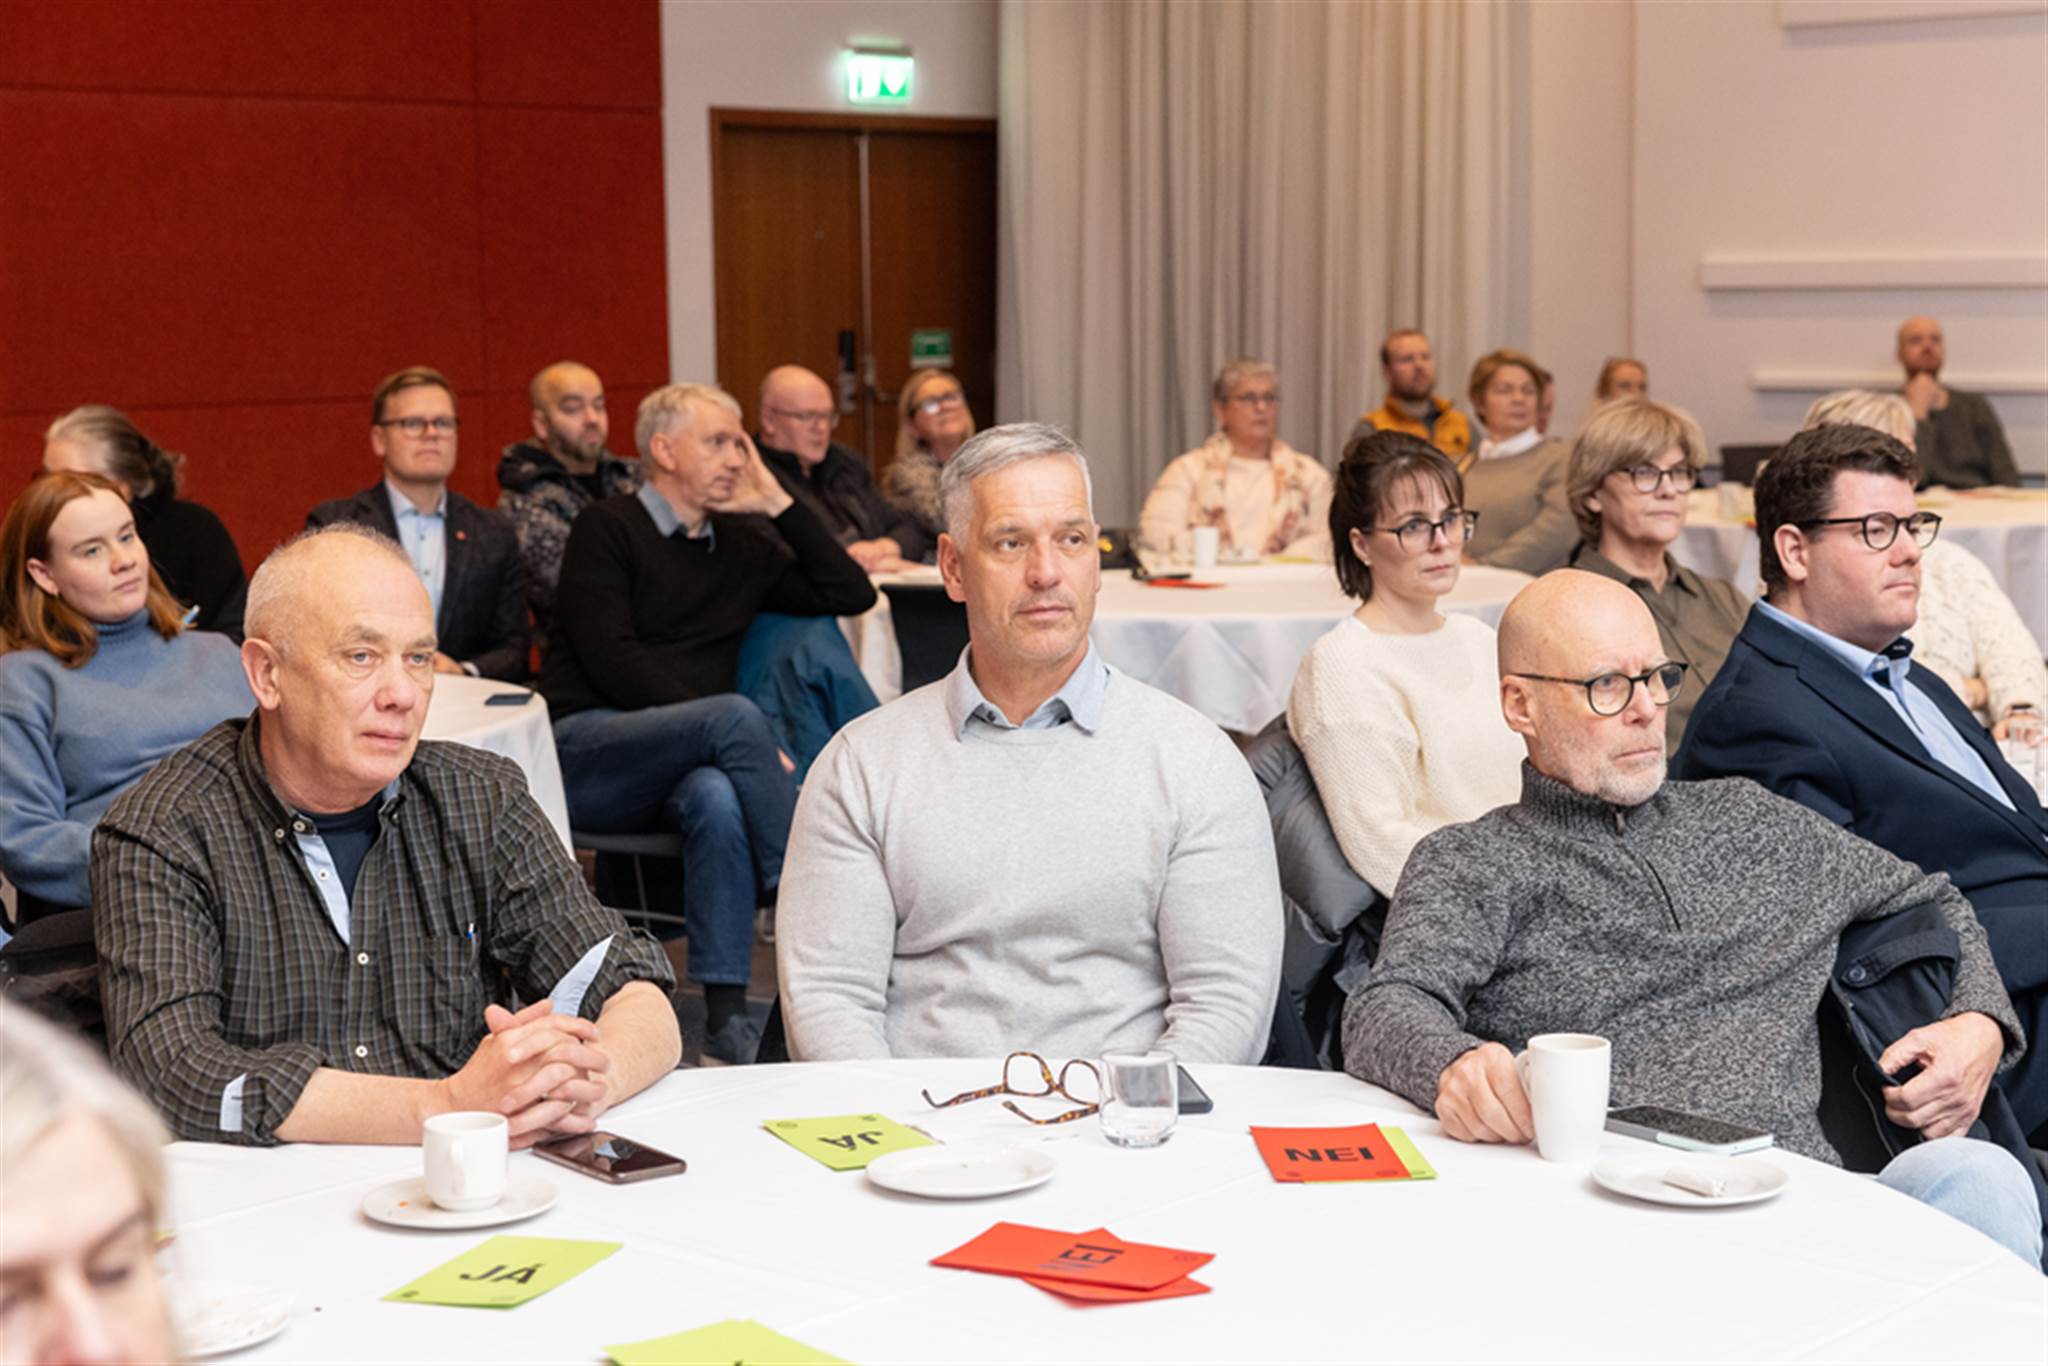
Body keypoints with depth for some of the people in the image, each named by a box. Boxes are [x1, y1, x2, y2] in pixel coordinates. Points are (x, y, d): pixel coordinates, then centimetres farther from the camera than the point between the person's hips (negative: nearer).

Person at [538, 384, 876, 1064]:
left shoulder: (742, 544, 20)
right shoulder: (607, 529, 2)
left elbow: (852, 594, 17)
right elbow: (611, 662, -10)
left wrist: (777, 504, 11)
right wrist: (732, 736, -16)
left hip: (682, 770, 4)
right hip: (586, 749, -4)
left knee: (717, 799, -34)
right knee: (736, 714, -32)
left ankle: (728, 1018, -38)